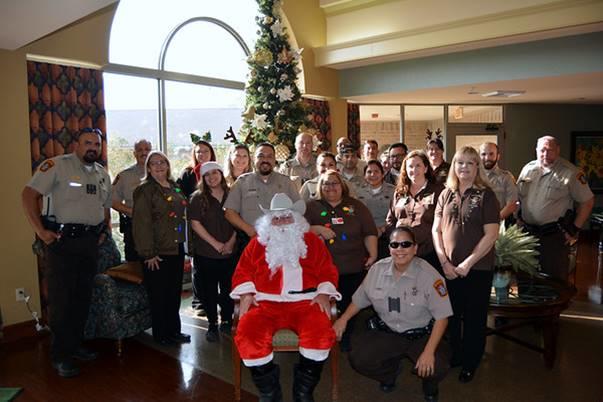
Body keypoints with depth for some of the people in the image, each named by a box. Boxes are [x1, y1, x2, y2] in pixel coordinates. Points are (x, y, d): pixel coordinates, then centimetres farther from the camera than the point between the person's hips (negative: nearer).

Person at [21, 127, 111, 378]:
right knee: (61, 298, 0)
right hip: (62, 240, -6)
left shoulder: (103, 174, 13)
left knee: (83, 297, 14)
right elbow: (29, 194, -14)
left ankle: (75, 345, 30)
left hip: (90, 242, 7)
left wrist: (105, 229, 11)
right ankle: (60, 356, 13)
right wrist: (40, 230, -17)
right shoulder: (57, 165, -9)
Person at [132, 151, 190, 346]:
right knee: (159, 294, 4)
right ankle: (161, 335, 19)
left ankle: (174, 331, 29)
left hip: (177, 249, 7)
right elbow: (141, 223, -16)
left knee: (175, 292, 15)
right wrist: (148, 253, -18)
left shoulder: (175, 188, 12)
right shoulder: (145, 190, -10)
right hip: (158, 252, -7)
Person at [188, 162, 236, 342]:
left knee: (228, 288, 7)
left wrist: (231, 242, -6)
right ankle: (212, 325, 18)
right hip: (206, 253, -1)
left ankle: (227, 321, 24)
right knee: (209, 290, 5)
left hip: (229, 252, 2)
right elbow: (195, 224, -7)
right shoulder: (197, 197, 0)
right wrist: (216, 244, -11)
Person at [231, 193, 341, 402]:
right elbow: (243, 271, 16)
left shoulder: (312, 241, 16)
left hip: (305, 303, 0)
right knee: (247, 336, -28)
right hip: (266, 304, 1)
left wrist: (323, 294, -4)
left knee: (321, 335, -29)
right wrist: (246, 295, -1)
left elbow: (328, 271, 13)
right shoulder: (257, 243, 18)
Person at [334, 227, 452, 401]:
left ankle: (429, 385, 15)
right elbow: (360, 299, 9)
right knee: (358, 359, -16)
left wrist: (429, 351, -21)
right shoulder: (377, 269, -5)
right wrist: (343, 319, -2)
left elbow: (441, 317, -14)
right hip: (386, 332, 3)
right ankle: (391, 368, 20)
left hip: (421, 335, -2)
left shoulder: (429, 275, -17)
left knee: (437, 367, -27)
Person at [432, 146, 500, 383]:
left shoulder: (486, 195, -7)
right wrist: (444, 262, -5)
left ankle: (470, 364, 27)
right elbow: (436, 229, 5)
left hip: (478, 268, -3)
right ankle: (453, 356, 34)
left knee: (474, 317, 10)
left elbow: (491, 234, -12)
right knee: (451, 314, 13)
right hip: (449, 269, 3)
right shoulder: (446, 194, 4)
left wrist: (467, 263, -14)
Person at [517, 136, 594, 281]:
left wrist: (575, 229, -7)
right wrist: (519, 219, 8)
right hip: (527, 232, 5)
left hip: (554, 235, -4)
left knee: (555, 279, 4)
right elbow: (518, 197, 16)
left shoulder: (570, 173, -9)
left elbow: (587, 201, -5)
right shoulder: (528, 169, 6)